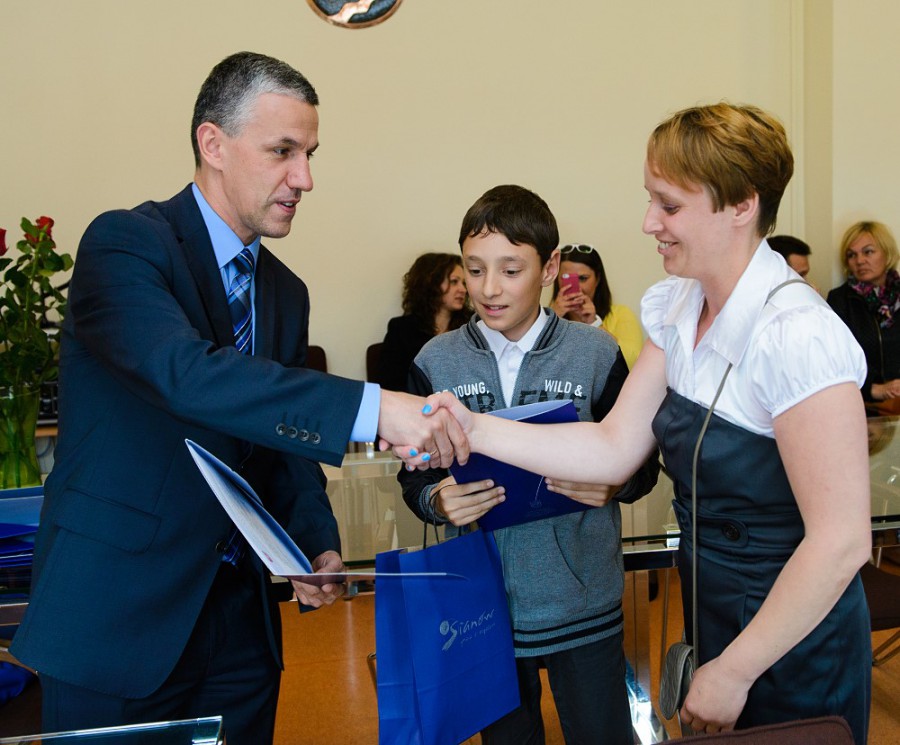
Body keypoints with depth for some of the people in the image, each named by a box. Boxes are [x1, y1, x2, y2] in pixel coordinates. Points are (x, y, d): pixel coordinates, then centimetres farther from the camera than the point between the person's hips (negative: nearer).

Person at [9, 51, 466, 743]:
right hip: (118, 614, -6)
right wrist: (371, 407, -37)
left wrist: (318, 544, -3)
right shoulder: (126, 242, -12)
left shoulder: (287, 291, 10)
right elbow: (187, 373, -31)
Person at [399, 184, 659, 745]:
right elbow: (414, 477, 3)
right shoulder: (437, 362, -3)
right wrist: (436, 500, -18)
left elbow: (643, 463, 1)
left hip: (584, 607, -1)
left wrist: (614, 485, -20)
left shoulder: (597, 354, -6)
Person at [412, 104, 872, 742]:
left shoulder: (795, 336, -26)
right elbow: (615, 449, -3)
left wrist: (734, 672, -18)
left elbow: (841, 541, -25)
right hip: (713, 623, 8)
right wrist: (475, 430, -12)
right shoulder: (677, 310, -1)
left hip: (794, 652, -7)